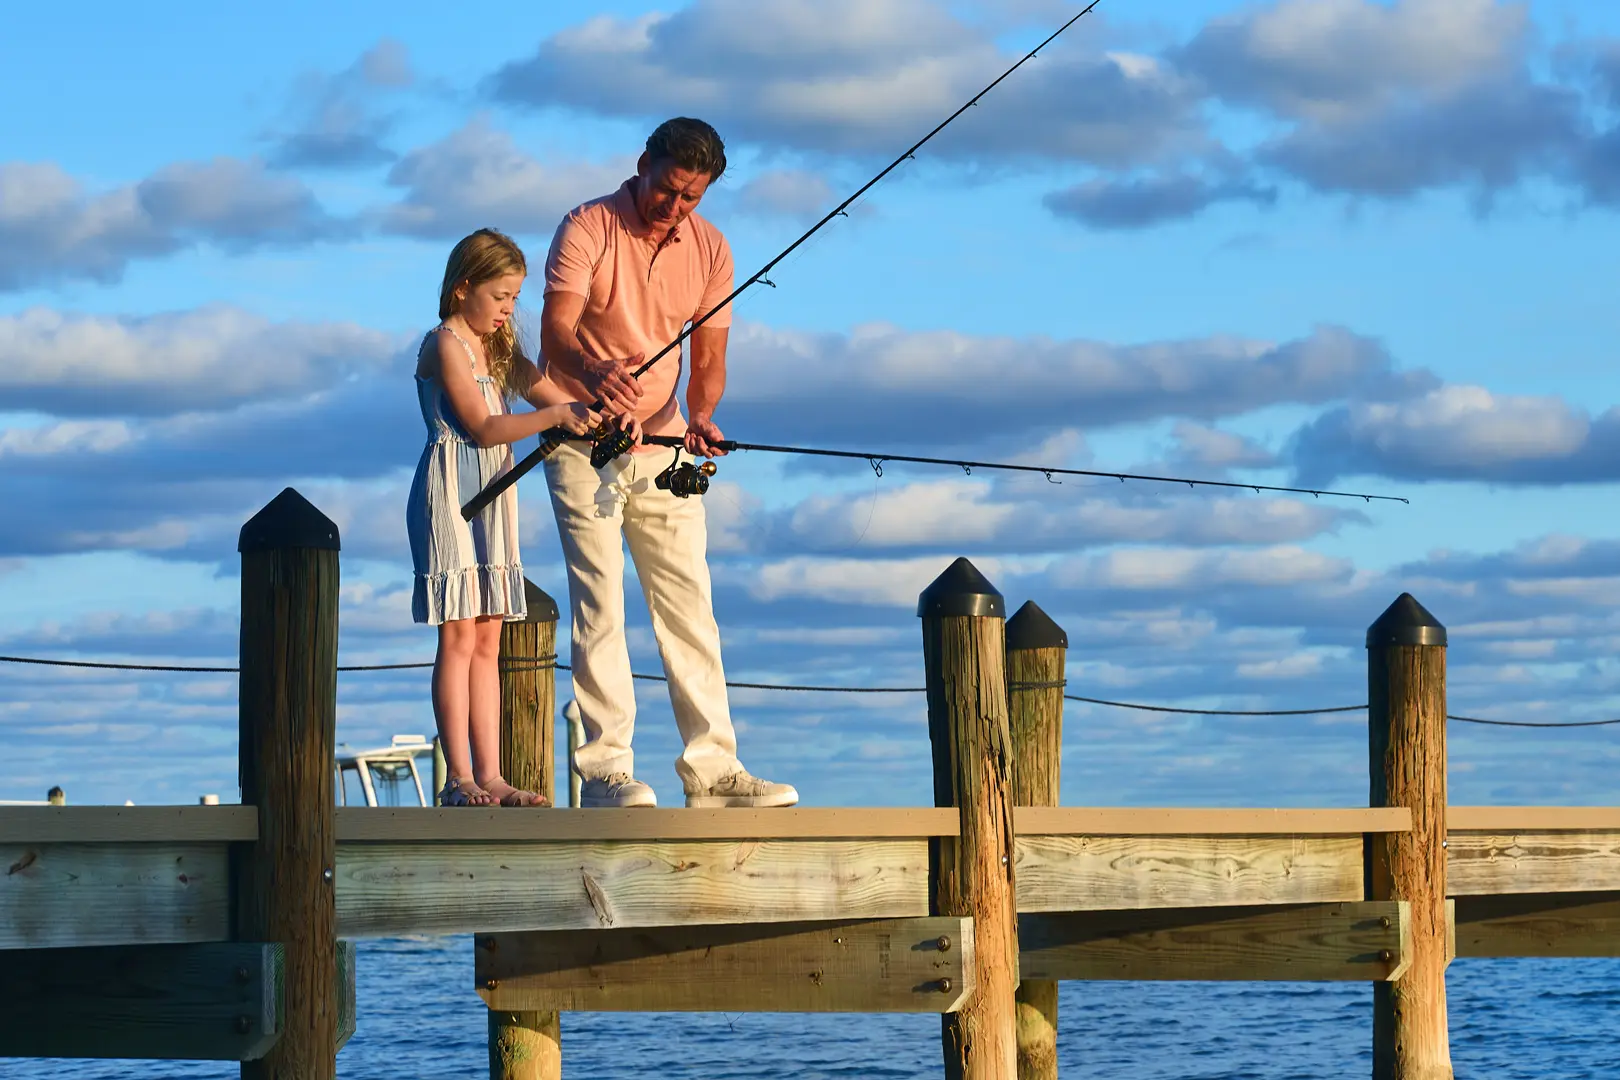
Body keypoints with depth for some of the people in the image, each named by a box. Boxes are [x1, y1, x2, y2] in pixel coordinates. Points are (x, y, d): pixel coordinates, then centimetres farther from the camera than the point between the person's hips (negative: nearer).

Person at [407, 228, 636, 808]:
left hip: (493, 496, 8)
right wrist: (555, 415, -24)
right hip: (452, 492, -8)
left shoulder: (500, 351, 17)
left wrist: (608, 417, -5)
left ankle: (490, 776, 5)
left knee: (487, 638, 6)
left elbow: (557, 399, 15)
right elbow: (483, 427, -16)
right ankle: (459, 779, -8)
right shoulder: (445, 345, -8)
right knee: (459, 636, -9)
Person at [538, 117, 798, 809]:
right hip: (582, 439, -5)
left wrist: (700, 417, -16)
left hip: (663, 443, 5)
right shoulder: (588, 228, -12)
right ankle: (604, 769, -11)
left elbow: (708, 356, 5)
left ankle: (711, 766, 5)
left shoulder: (710, 249, 4)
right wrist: (592, 373, -46)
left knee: (689, 600, 3)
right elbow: (555, 329, -24)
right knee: (598, 602, -10)